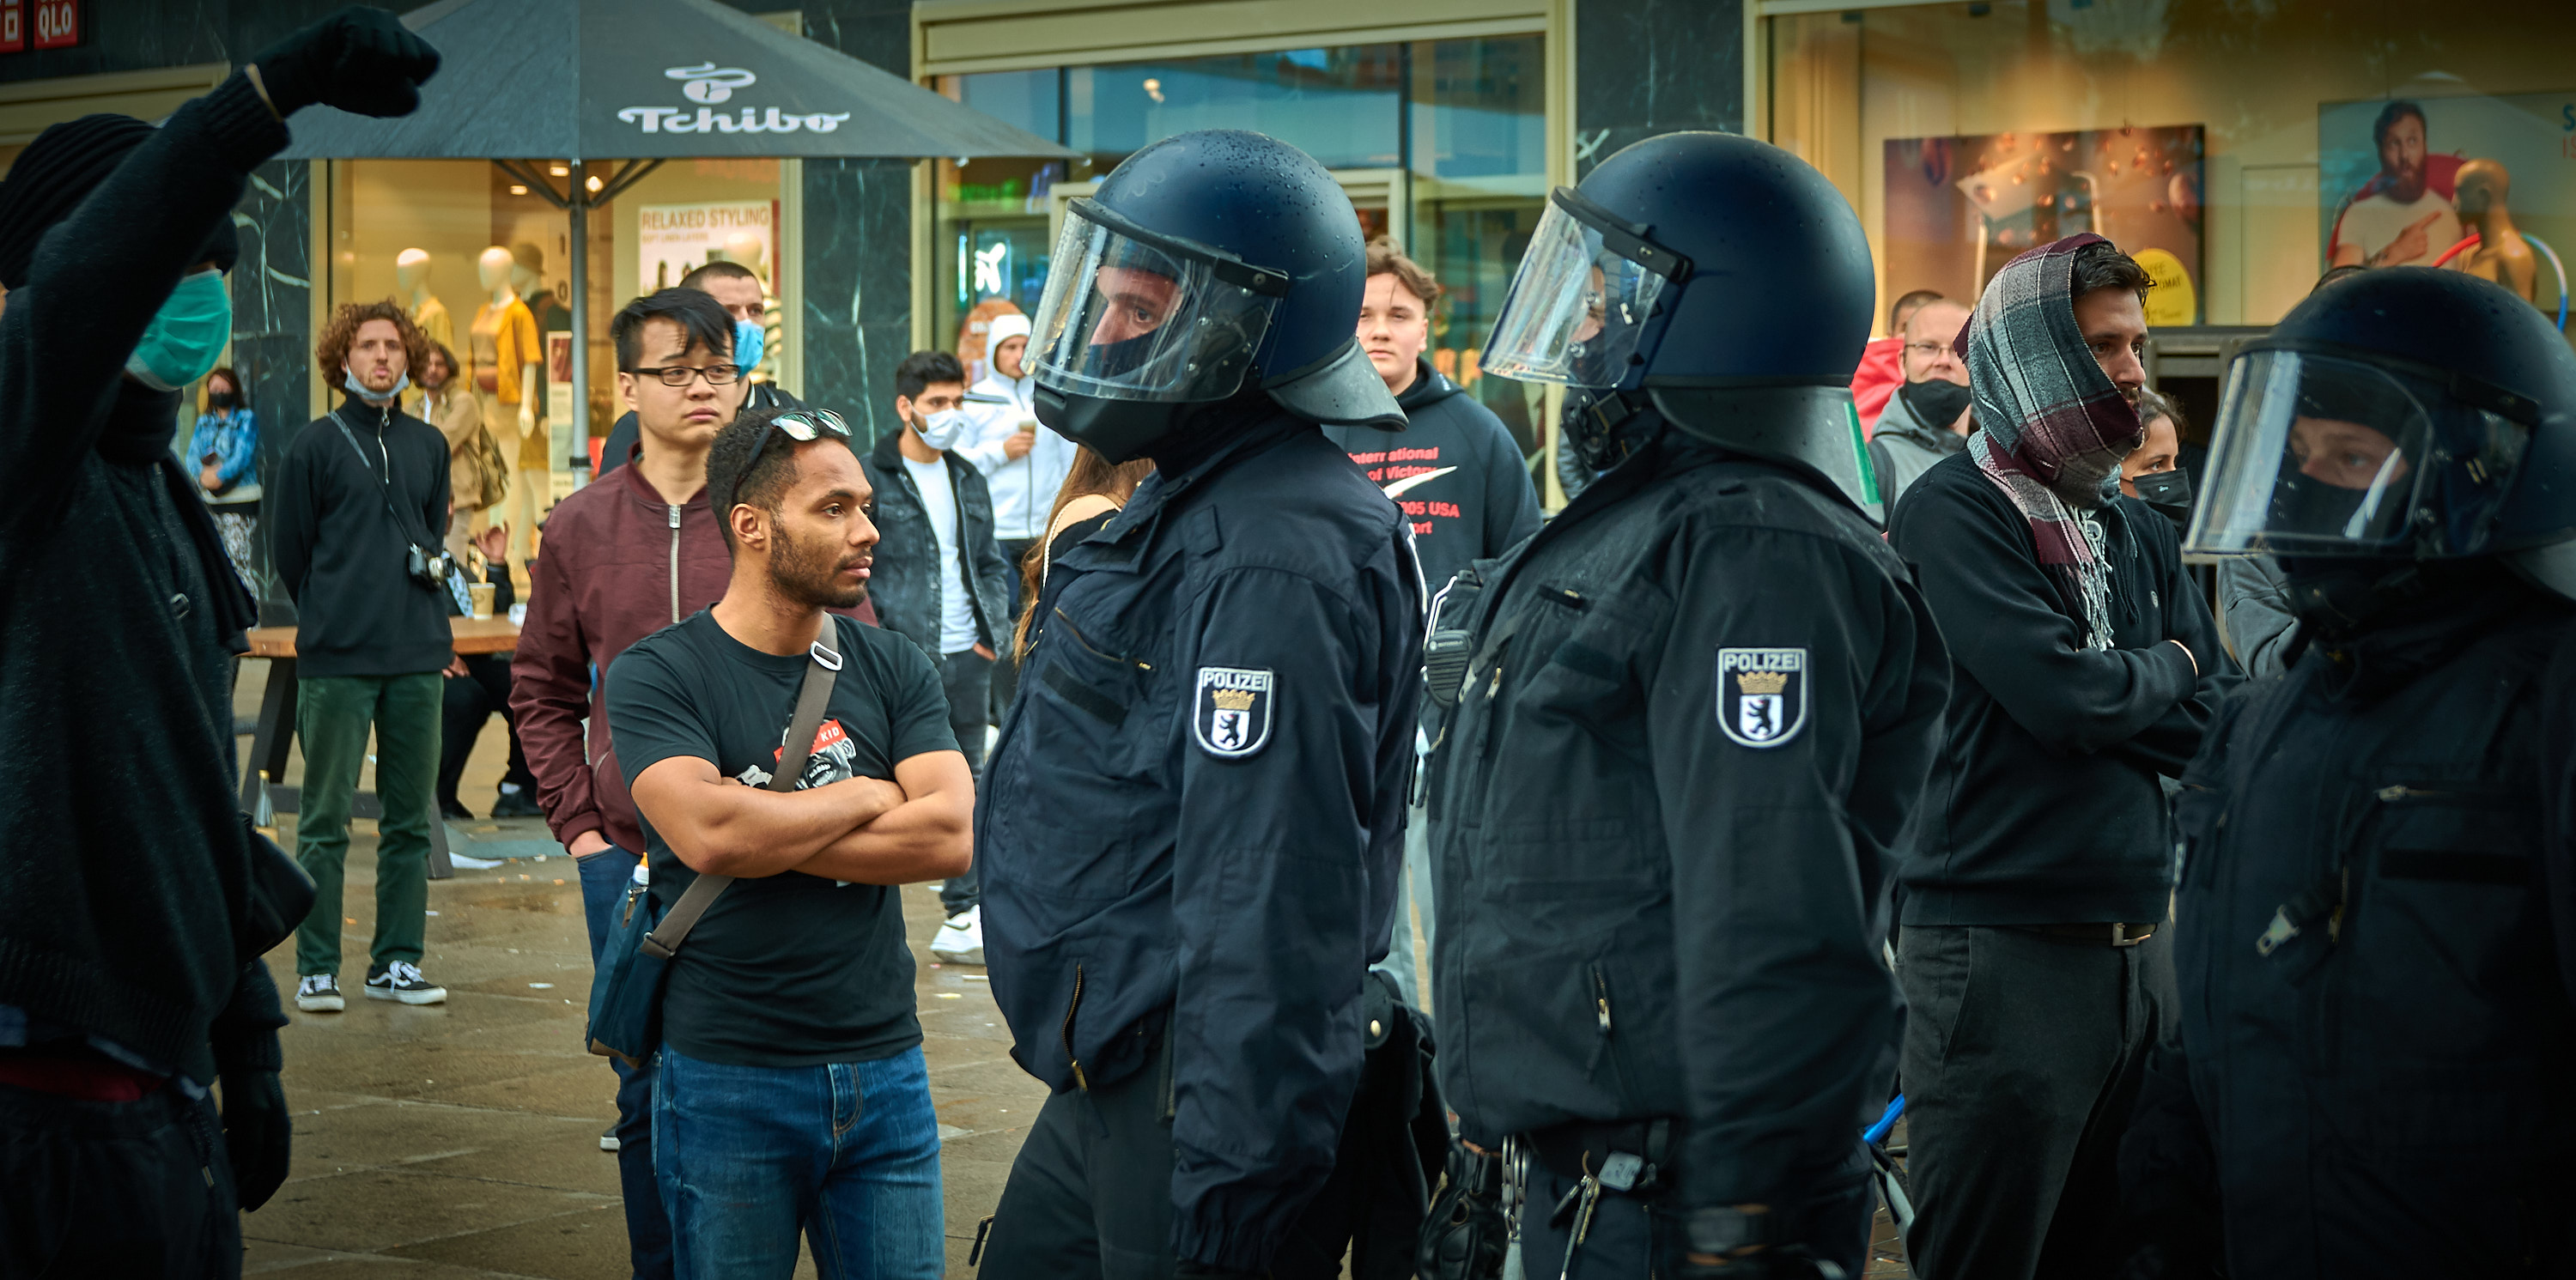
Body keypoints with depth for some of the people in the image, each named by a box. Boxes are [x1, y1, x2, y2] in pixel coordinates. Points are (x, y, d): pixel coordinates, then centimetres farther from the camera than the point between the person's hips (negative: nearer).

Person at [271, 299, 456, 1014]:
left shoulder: (428, 445, 13)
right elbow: (288, 547, 5)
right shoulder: (315, 444, 0)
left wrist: (428, 565, 10)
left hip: (418, 656, 4)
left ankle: (396, 961, 14)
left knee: (411, 818, 7)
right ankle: (316, 968, 3)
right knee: (326, 820, -2)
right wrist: (330, 617, 9)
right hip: (336, 659, -4)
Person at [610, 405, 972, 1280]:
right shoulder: (656, 675, -4)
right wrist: (865, 797, -7)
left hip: (885, 1069, 3)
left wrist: (766, 836, -13)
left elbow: (952, 837, -7)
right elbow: (704, 832, -21)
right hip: (727, 1083, -3)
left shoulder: (892, 670, 7)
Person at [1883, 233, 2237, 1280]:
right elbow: (2067, 696, -19)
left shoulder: (2138, 532, 15)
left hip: (2135, 945, 7)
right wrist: (2163, 667, 0)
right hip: (2000, 946, -7)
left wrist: (2102, 691, -8)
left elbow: (2216, 725, 7)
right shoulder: (1952, 514, -8)